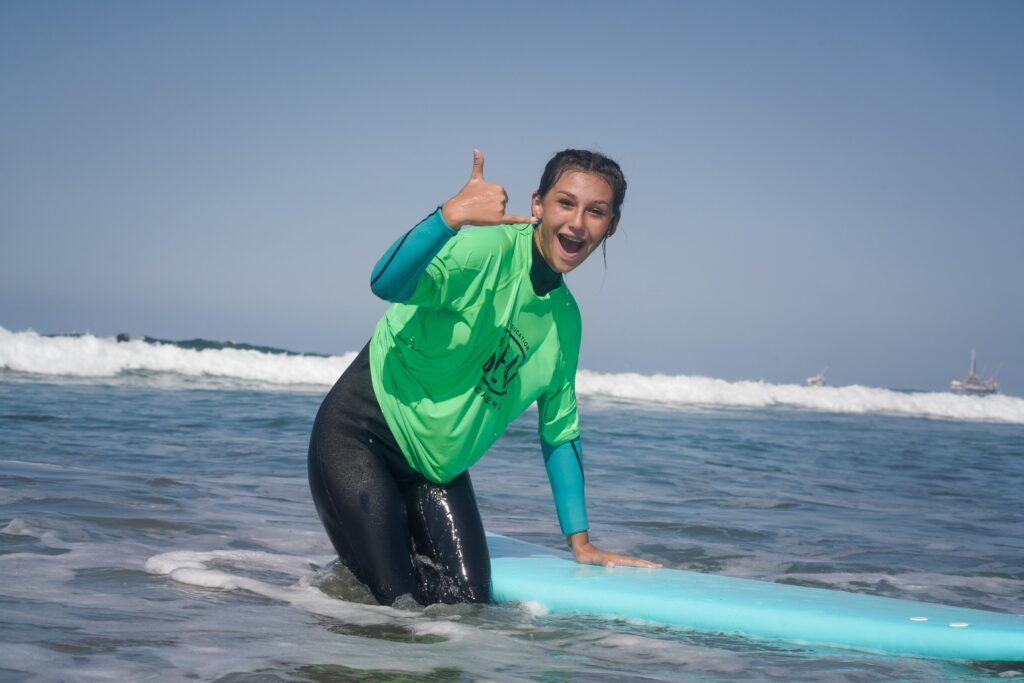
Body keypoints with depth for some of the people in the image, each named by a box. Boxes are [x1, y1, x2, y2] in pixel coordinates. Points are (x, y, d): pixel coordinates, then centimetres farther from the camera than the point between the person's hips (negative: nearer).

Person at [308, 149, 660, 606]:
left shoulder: (565, 320, 4)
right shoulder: (491, 247, -18)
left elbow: (560, 434, 13)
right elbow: (387, 284, -36)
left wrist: (581, 543, 12)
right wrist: (450, 216, -52)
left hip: (438, 467, 7)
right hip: (358, 437, -7)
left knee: (468, 603, 0)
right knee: (396, 607, -12)